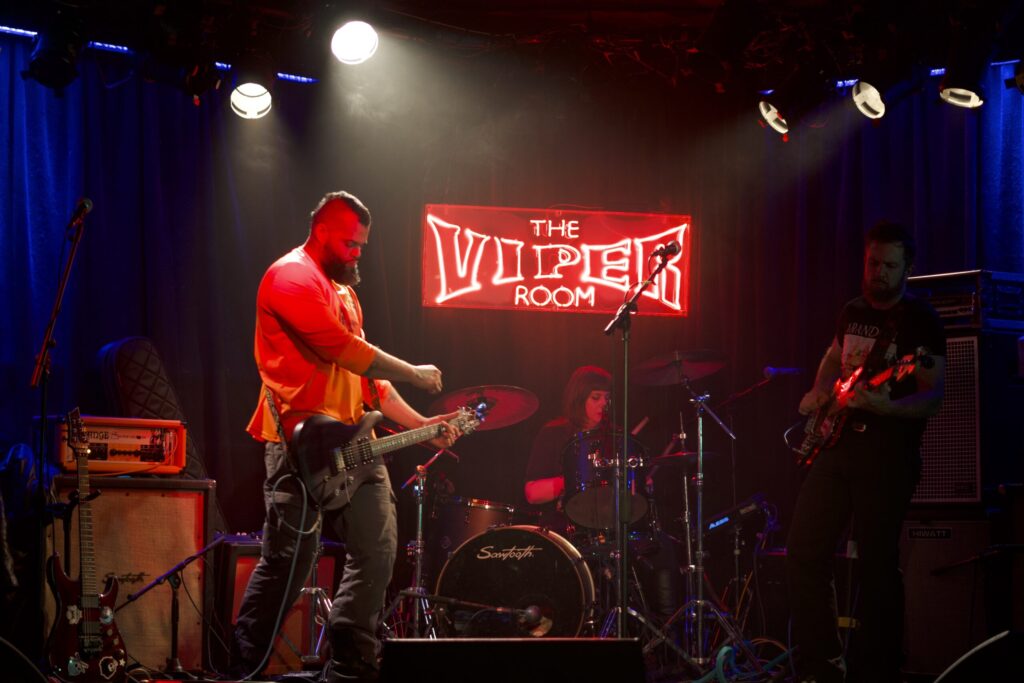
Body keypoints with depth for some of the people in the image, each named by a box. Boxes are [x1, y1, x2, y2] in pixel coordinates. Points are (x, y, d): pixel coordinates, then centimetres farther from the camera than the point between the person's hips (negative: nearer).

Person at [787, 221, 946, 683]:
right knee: (804, 553, 3)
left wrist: (884, 406, -31)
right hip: (837, 443, 7)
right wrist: (818, 393, 12)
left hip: (887, 456, -7)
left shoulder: (920, 321, -7)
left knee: (877, 565, -6)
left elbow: (933, 398, -14)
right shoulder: (853, 311, 13)